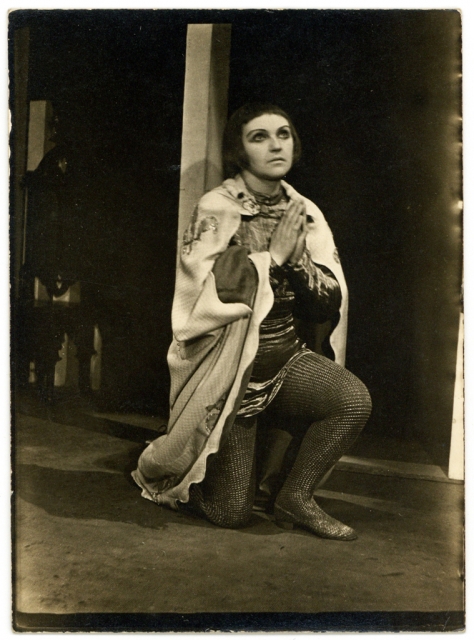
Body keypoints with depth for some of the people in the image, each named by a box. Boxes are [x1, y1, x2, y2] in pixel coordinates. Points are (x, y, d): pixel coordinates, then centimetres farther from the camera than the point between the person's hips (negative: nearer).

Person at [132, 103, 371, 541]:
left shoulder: (305, 214, 3)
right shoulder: (216, 210, -11)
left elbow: (331, 305, 2)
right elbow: (205, 296, -22)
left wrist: (297, 259, -17)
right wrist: (271, 255, -18)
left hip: (286, 357, 5)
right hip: (228, 365, -4)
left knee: (355, 399, -26)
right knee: (231, 514, -1)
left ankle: (296, 498, -1)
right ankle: (160, 475, 33)